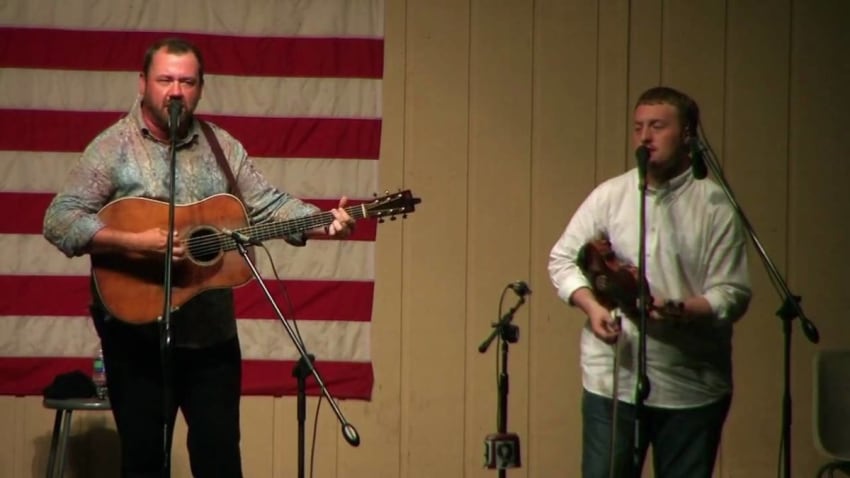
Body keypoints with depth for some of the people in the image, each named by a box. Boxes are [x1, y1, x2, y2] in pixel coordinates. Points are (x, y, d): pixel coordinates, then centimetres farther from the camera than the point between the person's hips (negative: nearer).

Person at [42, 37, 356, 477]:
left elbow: (267, 205, 7)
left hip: (213, 330, 4)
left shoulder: (222, 146, 8)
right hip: (137, 331, -4)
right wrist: (135, 243, -26)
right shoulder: (114, 147, -7)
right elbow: (59, 221, -14)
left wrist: (322, 224, -11)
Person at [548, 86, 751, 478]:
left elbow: (733, 294, -5)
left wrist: (681, 311, -23)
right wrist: (592, 306, -9)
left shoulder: (716, 207, -1)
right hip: (612, 379, 1)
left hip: (692, 387, -1)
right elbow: (562, 259, 9)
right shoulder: (609, 196, 4)